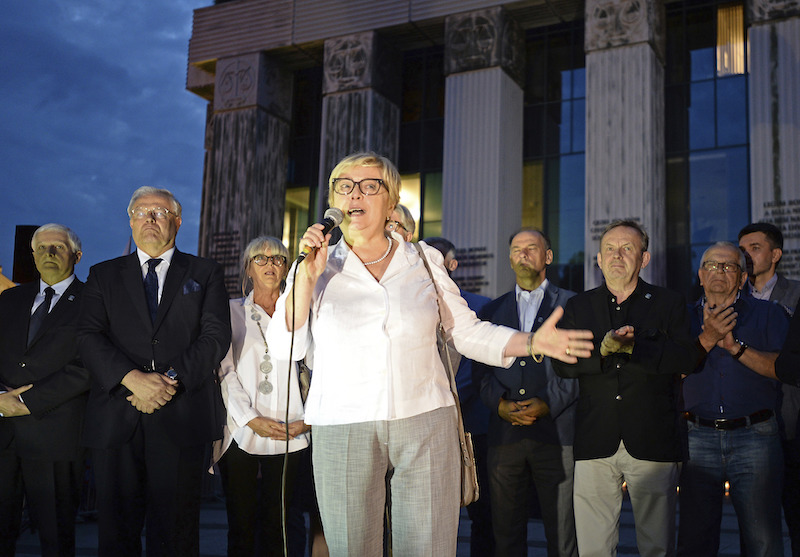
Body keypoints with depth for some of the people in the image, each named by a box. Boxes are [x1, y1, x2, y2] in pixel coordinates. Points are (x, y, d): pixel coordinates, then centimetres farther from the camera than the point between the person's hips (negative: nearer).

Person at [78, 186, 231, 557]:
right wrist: (133, 379, -15)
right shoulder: (104, 275, 15)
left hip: (181, 418, -1)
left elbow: (216, 336, 0)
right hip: (115, 418, 2)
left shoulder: (204, 273, 12)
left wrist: (171, 380, -14)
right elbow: (89, 337, 2)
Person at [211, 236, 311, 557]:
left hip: (288, 435, 1)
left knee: (275, 526, 3)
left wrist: (310, 418, -7)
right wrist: (252, 420, -11)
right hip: (241, 434, -1)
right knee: (241, 526, 0)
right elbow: (225, 371, 0)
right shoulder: (232, 312, 10)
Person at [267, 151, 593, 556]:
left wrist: (531, 343, -2)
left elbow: (469, 332, 12)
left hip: (425, 426, 1)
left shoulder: (424, 261, 10)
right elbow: (285, 346, 1)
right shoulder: (315, 267, 8)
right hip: (342, 432, 0)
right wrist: (307, 275, -8)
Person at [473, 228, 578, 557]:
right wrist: (499, 404, -7)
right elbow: (481, 367, 9)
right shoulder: (491, 311, 16)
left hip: (556, 432, -3)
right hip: (504, 434, 3)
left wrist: (548, 404, -12)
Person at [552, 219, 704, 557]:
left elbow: (688, 358, -7)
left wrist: (633, 346, -14)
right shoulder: (578, 307, 13)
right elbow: (561, 364, 0)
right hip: (595, 443, 1)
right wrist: (602, 349, -15)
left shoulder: (669, 304, 9)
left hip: (652, 443, -1)